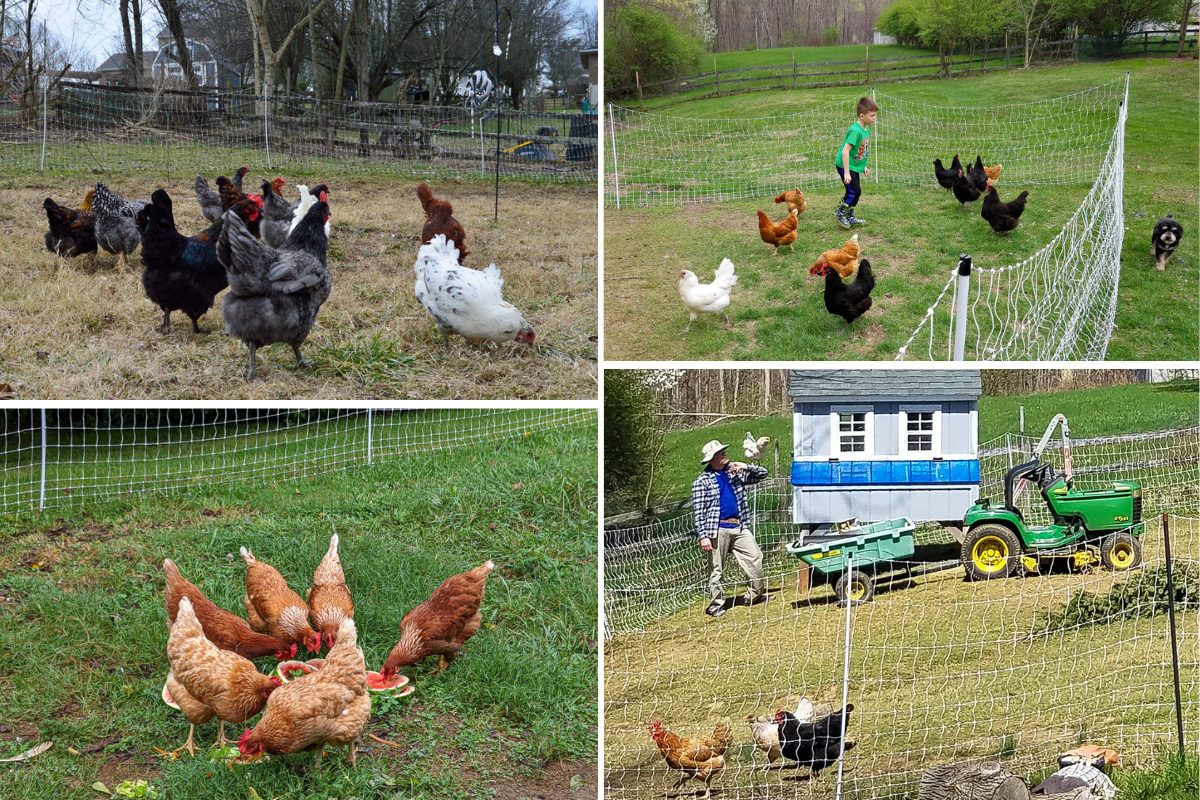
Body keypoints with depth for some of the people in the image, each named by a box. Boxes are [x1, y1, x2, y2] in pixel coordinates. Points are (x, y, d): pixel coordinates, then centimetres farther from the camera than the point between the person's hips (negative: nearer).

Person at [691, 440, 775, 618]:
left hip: (739, 527, 5)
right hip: (717, 530, -5)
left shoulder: (735, 472, 13)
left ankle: (756, 594, 14)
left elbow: (762, 473, 15)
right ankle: (716, 604, 7)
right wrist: (703, 536, -15)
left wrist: (745, 467, -3)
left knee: (755, 558, 2)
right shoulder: (702, 481, -2)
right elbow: (699, 512, -6)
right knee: (716, 569, 0)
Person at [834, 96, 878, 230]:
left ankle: (849, 216, 27)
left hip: (855, 166, 9)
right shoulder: (855, 131, -26)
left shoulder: (866, 129, 4)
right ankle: (840, 212, 7)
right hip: (845, 165, -9)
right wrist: (846, 173, -29)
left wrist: (864, 166, 20)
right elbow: (845, 151, -29)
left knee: (856, 191, 13)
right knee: (854, 190, -11)